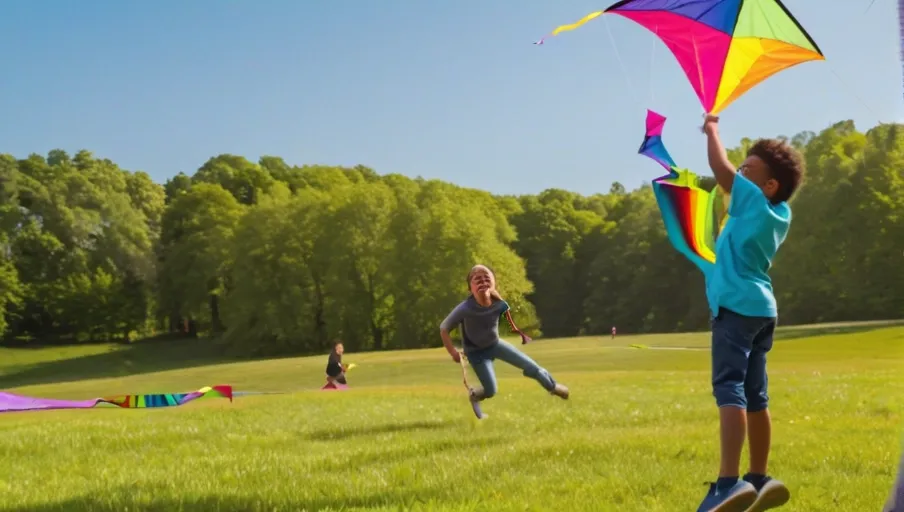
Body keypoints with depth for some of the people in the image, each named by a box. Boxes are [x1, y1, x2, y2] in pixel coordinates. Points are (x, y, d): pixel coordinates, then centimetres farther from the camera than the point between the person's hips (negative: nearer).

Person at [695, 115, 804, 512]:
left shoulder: (755, 202, -7)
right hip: (760, 308, 9)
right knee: (753, 396, 13)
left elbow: (721, 169, -12)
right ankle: (758, 480, 18)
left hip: (737, 307, -9)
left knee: (729, 388, -18)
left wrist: (712, 130, 5)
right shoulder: (779, 214, 15)